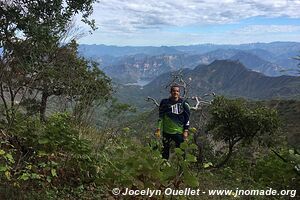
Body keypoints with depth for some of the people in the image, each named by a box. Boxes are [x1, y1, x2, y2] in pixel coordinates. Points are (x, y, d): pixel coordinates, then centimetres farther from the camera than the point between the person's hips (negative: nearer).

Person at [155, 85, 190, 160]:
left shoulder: (184, 103, -1)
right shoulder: (165, 102, 0)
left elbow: (187, 118, 3)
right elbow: (161, 117, 5)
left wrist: (186, 131, -2)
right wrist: (158, 129, 0)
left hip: (180, 132, 0)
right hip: (167, 131, 1)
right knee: (165, 151, 7)